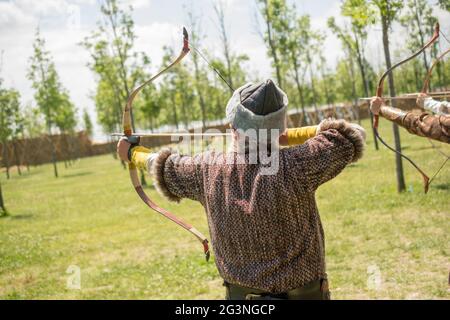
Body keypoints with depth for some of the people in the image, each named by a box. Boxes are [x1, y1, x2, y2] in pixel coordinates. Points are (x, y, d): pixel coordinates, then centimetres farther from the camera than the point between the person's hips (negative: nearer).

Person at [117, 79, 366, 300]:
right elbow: (347, 139, -10)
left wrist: (133, 154, 33)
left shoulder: (208, 169, -8)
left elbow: (165, 168, 12)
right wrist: (285, 136, -2)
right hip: (302, 293, -3)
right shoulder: (294, 167, -22)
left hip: (239, 294, 4)